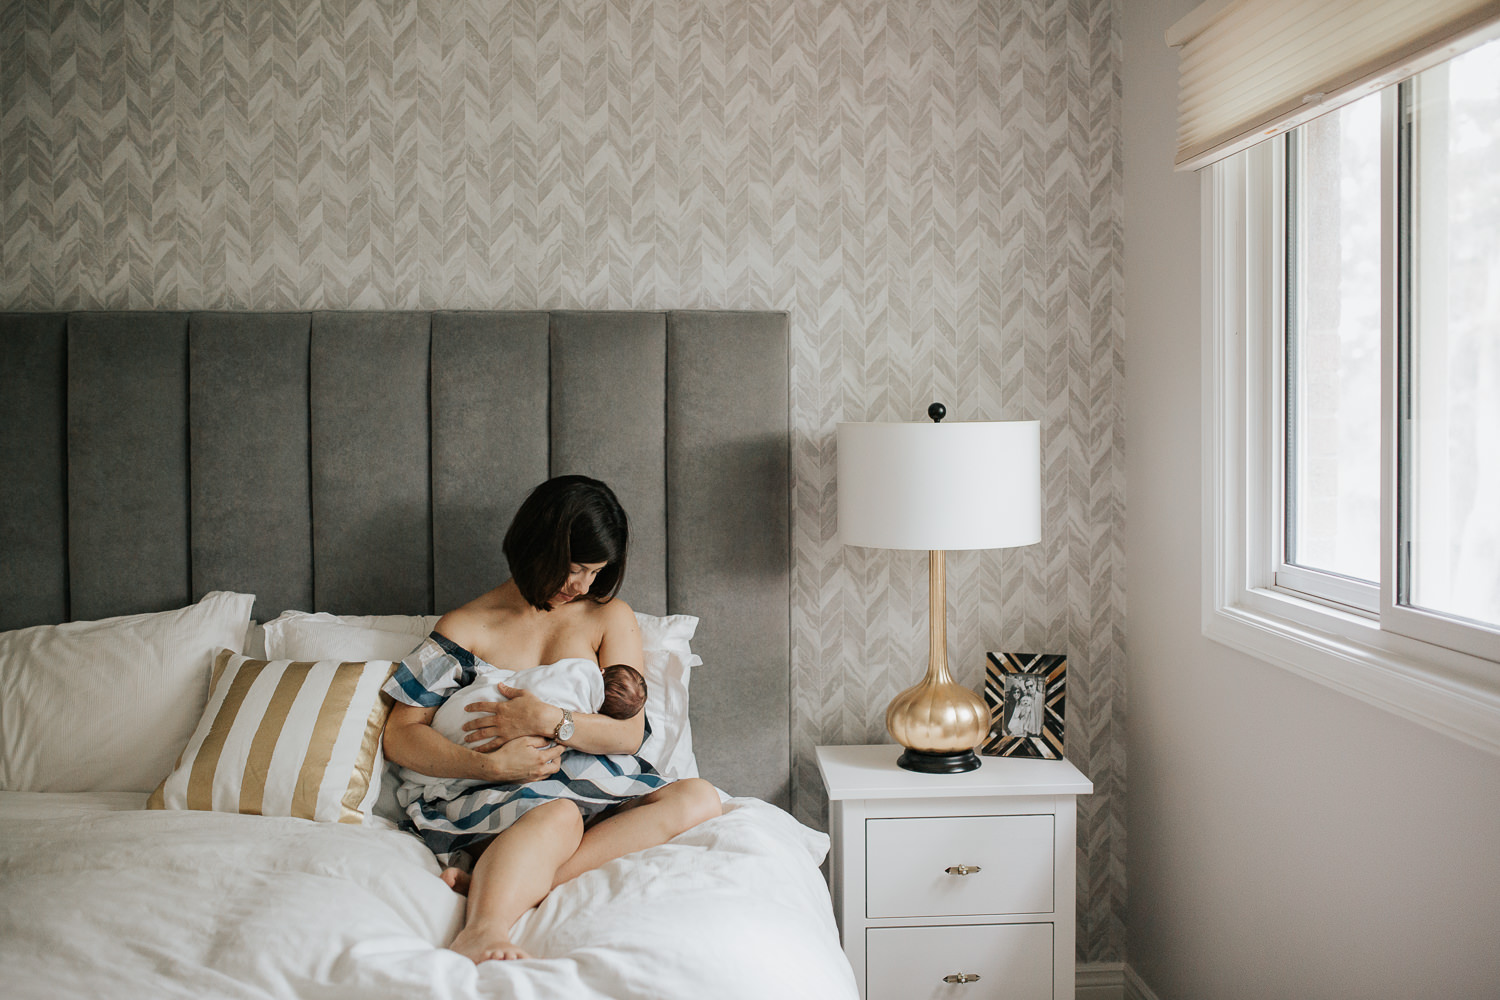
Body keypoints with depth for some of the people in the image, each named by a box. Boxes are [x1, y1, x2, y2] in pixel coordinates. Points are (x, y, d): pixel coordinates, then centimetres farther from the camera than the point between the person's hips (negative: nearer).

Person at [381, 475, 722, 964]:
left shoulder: (610, 616, 14)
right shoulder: (467, 627, 8)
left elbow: (628, 732, 5)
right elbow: (400, 736, 2)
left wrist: (548, 720, -14)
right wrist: (491, 764, -15)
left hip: (597, 785, 3)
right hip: (501, 792, -3)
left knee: (700, 798, -27)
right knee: (557, 817, -37)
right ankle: (480, 931, -63)